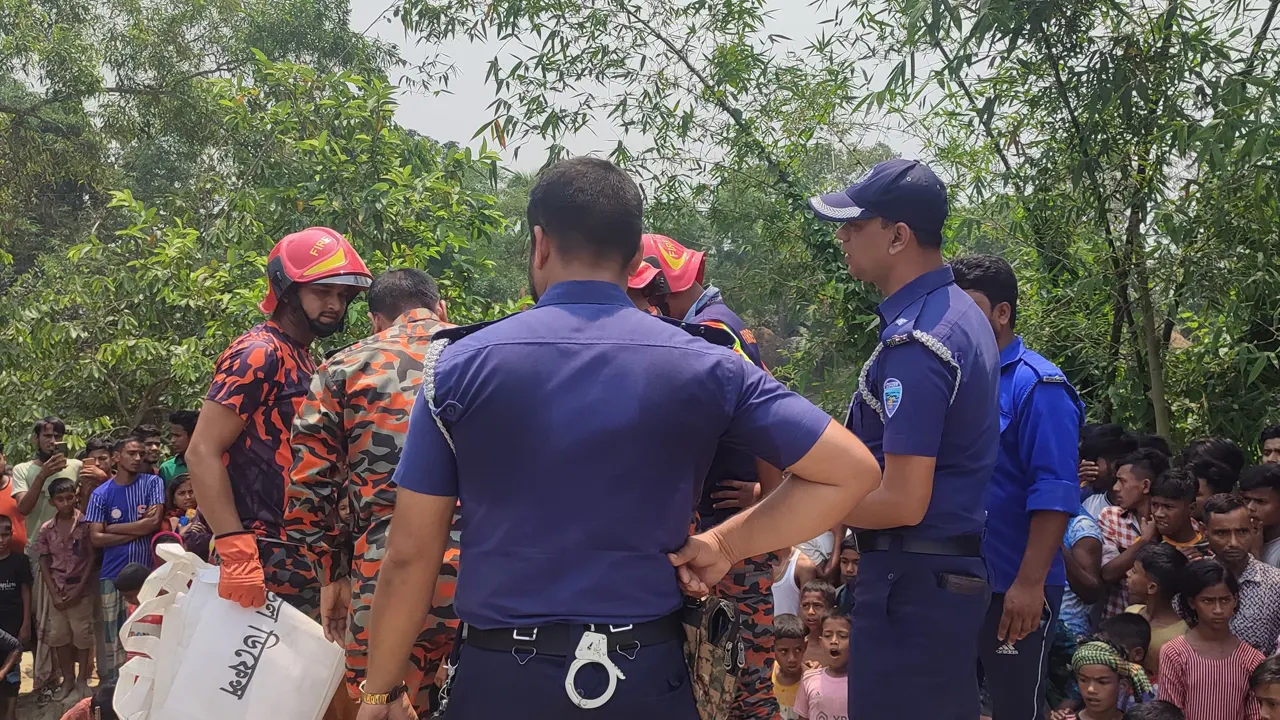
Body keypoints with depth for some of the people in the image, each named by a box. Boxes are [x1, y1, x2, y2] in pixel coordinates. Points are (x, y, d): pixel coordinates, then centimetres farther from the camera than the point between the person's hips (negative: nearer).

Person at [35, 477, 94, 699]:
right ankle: (68, 678, 23)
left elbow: (92, 559, -7)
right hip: (57, 591, 3)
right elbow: (44, 564, 3)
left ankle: (83, 678, 18)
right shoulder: (46, 530, 1)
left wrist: (78, 589, -12)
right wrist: (54, 593, -6)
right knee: (58, 635, 9)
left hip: (81, 589, -3)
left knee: (82, 634, 3)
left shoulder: (86, 524, -7)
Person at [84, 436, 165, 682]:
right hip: (112, 574, 1)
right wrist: (138, 530, -8)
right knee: (112, 639, 4)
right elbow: (96, 538, -3)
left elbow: (155, 522, -8)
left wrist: (113, 528, -3)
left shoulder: (152, 483, 4)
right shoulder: (101, 494, 5)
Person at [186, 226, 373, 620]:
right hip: (266, 555, -9)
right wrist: (238, 553, -24)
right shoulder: (258, 354, -10)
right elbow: (203, 453, -18)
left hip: (299, 552, 9)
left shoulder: (304, 362, 18)